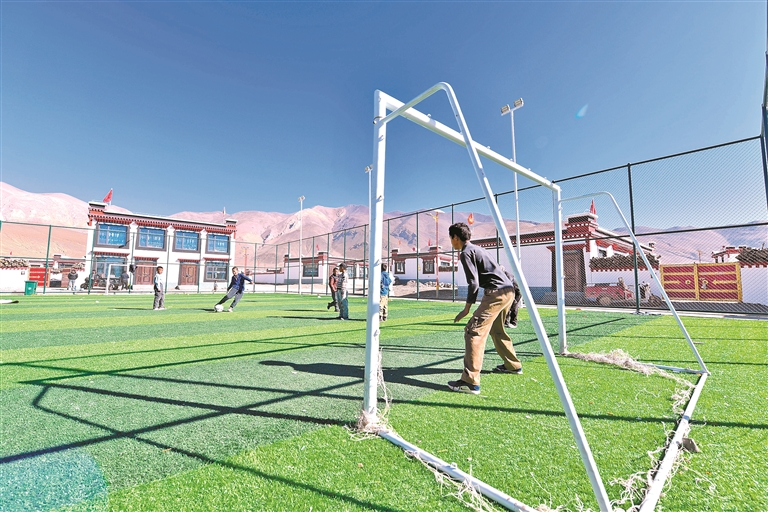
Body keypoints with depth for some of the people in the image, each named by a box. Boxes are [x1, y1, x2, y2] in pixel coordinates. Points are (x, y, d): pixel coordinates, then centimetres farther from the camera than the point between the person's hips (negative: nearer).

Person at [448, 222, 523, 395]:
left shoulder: (466, 252, -7)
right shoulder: (477, 249, 21)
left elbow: (473, 284, -14)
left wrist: (467, 308, -8)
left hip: (497, 293, -10)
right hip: (509, 290, 10)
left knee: (473, 331, -12)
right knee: (496, 329, 27)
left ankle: (471, 382, -15)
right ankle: (513, 365, 41)